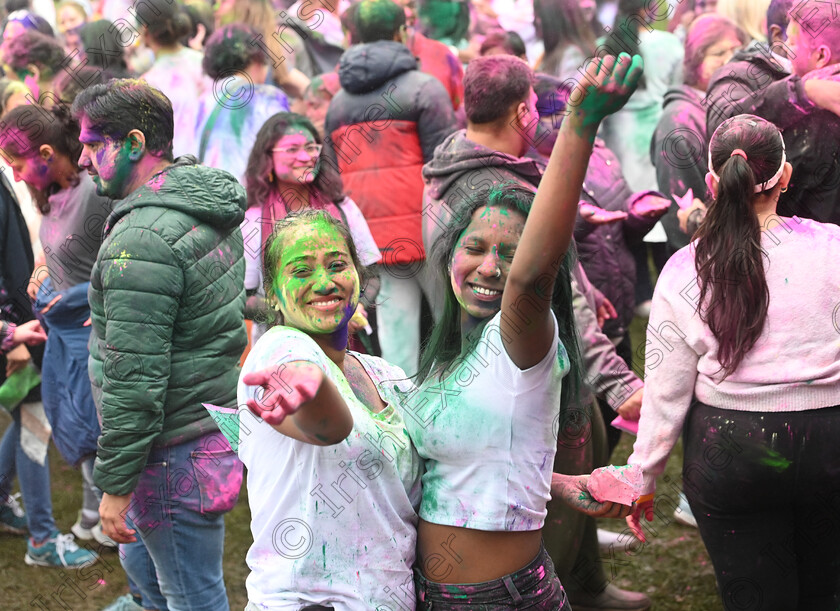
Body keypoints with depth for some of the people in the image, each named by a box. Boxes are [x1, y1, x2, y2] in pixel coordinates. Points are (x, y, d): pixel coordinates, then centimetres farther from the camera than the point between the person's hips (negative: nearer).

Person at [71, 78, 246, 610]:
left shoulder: (141, 240, -23)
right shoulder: (210, 210, 7)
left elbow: (134, 379, -25)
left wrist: (115, 485, -18)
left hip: (176, 457, -10)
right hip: (220, 422, 10)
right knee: (141, 559, 26)